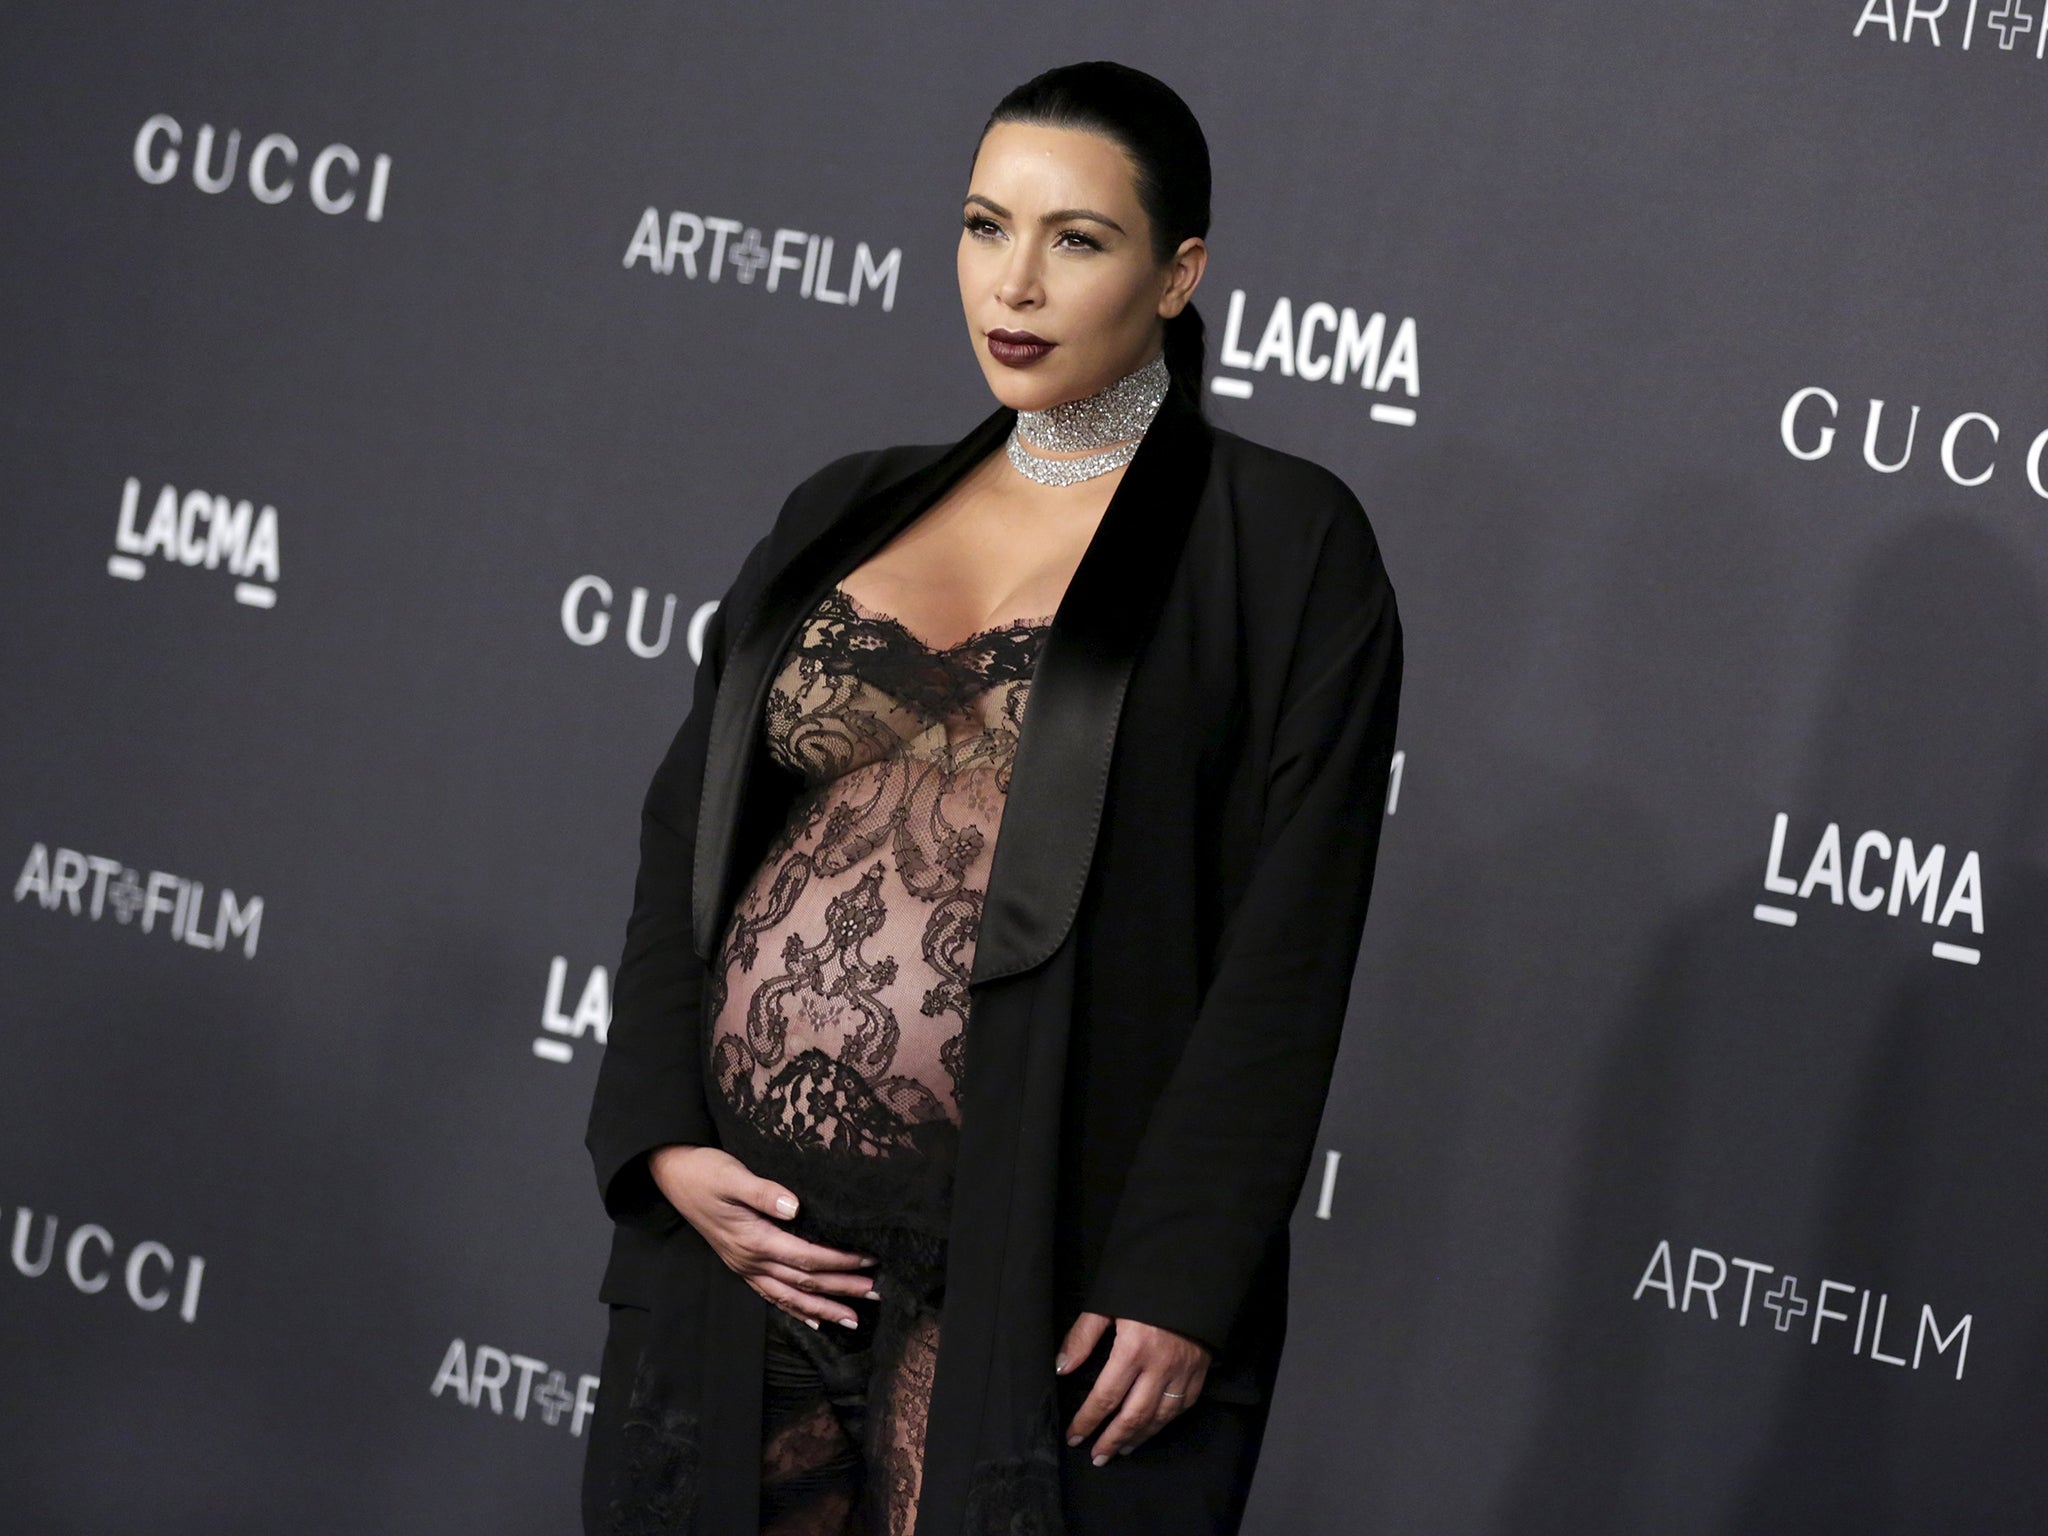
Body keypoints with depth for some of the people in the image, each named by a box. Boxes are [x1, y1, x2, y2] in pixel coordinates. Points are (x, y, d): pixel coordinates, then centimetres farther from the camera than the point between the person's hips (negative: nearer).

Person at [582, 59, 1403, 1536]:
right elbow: (687, 831, 13)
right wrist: (664, 1140, -2)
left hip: (1039, 1287, -4)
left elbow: (1287, 947, -8)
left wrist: (1177, 1287, -14)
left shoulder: (1286, 544, -2)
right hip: (752, 1235, 4)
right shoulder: (848, 513, 14)